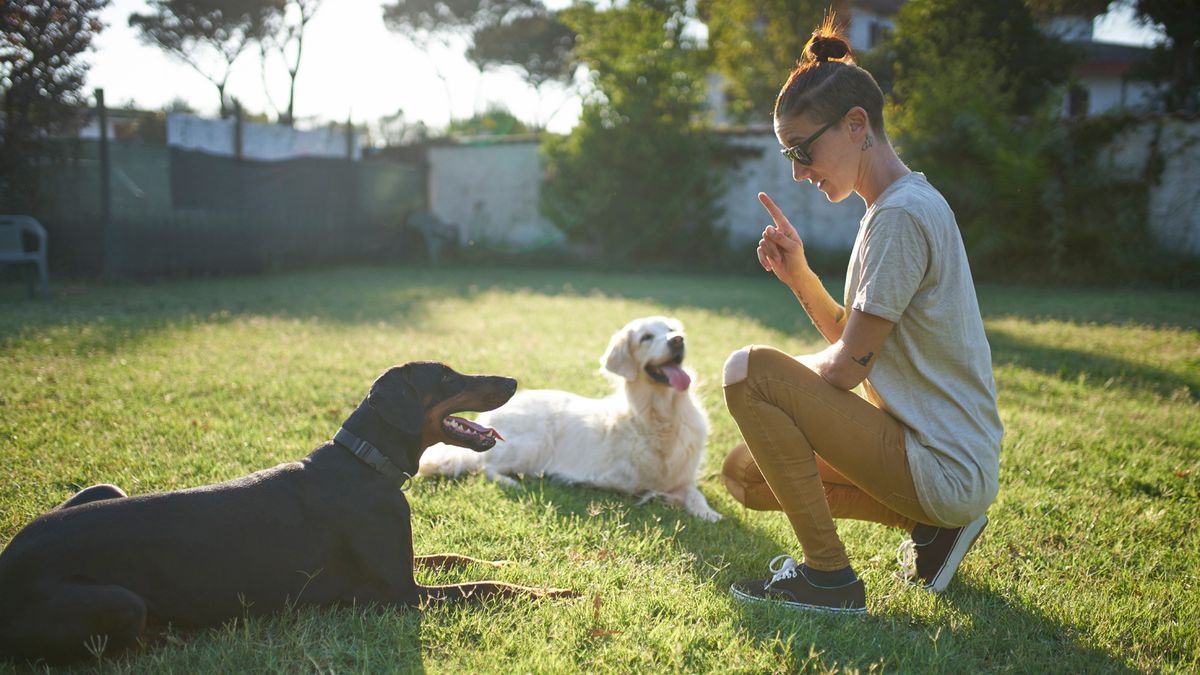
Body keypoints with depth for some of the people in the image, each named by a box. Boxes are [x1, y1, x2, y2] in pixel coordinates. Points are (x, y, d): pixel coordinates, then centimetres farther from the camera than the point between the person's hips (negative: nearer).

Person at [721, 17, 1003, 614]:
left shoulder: (901, 213, -19)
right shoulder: (908, 203, 12)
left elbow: (846, 368, -17)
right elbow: (855, 340, 15)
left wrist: (777, 370, 3)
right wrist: (799, 277, 1)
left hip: (947, 470, -10)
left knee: (748, 370, -17)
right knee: (744, 476, 13)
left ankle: (828, 577, -9)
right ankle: (933, 526, 12)